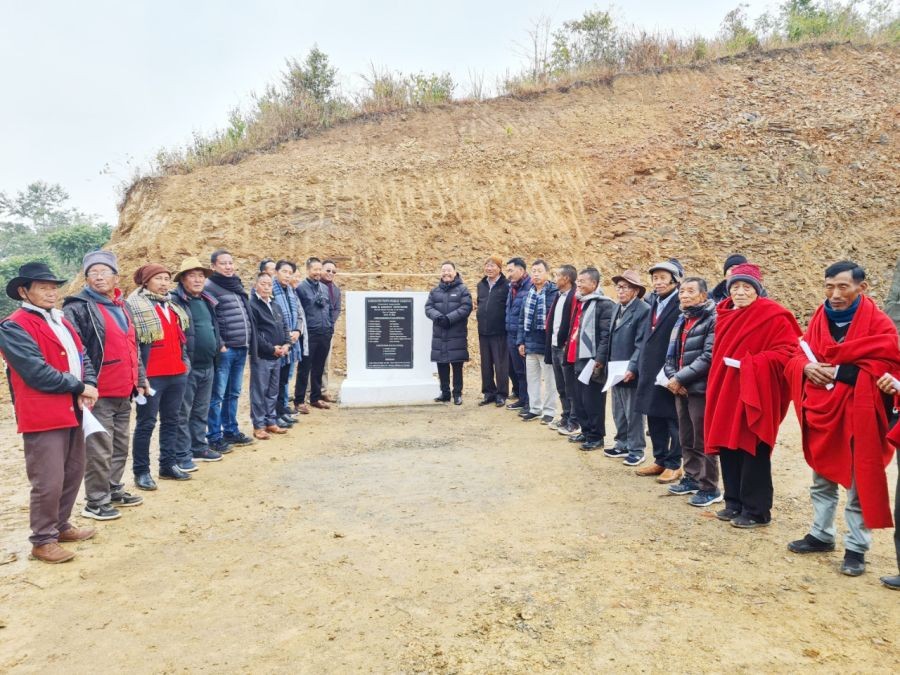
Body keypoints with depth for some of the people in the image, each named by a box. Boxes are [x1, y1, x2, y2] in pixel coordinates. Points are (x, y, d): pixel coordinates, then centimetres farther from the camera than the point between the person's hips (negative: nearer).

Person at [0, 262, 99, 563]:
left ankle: (60, 526, 32)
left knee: (73, 473, 16)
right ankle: (43, 541, 11)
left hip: (72, 411, 8)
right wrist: (79, 387, -12)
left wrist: (88, 386, -7)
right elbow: (37, 372, -19)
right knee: (48, 481, -3)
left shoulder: (61, 322, 17)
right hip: (42, 416, -8)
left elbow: (82, 358, 12)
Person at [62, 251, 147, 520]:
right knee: (99, 450, -3)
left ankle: (114, 490, 31)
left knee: (120, 446, 17)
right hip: (99, 394, -8)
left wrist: (139, 380, 19)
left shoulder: (121, 307, 17)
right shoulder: (78, 308, -8)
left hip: (124, 393, 8)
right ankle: (95, 502, 9)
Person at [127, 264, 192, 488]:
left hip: (177, 373, 7)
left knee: (171, 420, 13)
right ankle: (141, 471, 10)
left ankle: (168, 465, 24)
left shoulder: (172, 306, 16)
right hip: (152, 375, -7)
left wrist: (185, 361, 17)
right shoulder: (134, 304, -6)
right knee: (146, 423, 1)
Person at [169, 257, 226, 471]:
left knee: (201, 411, 18)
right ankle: (182, 456, 7)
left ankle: (199, 448, 30)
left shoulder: (207, 301, 14)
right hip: (186, 366, -8)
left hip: (207, 365, 8)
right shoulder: (175, 301, -11)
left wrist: (218, 344, 18)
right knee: (183, 413, 1)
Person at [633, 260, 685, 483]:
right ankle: (660, 460, 28)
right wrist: (641, 366, 11)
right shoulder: (654, 303, 14)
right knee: (654, 417, 15)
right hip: (650, 371, 8)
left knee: (674, 419, 4)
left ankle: (674, 464, 16)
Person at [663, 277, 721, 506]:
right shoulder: (682, 320, 15)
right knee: (686, 439, 16)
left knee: (703, 441, 0)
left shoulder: (713, 319, -10)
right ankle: (692, 478, 30)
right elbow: (671, 355, 14)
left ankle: (709, 488, 12)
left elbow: (709, 357, -19)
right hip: (681, 390, 8)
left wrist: (680, 378, -17)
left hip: (701, 389, -8)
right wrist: (672, 378, -5)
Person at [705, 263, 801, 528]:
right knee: (728, 450, 11)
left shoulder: (772, 315, -10)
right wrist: (715, 386, 12)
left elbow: (787, 351, -15)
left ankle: (756, 511, 12)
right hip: (726, 392, 7)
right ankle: (734, 504, 24)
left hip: (754, 393, -7)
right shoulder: (725, 315, 11)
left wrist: (750, 363, -21)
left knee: (753, 453, -1)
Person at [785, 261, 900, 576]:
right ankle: (821, 535, 32)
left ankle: (856, 548, 14)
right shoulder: (818, 319, 8)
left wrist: (838, 371, -19)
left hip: (858, 417, -5)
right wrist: (807, 367, -13)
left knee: (858, 486, 2)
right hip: (820, 412, 5)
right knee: (821, 481, 17)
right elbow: (796, 356, 10)